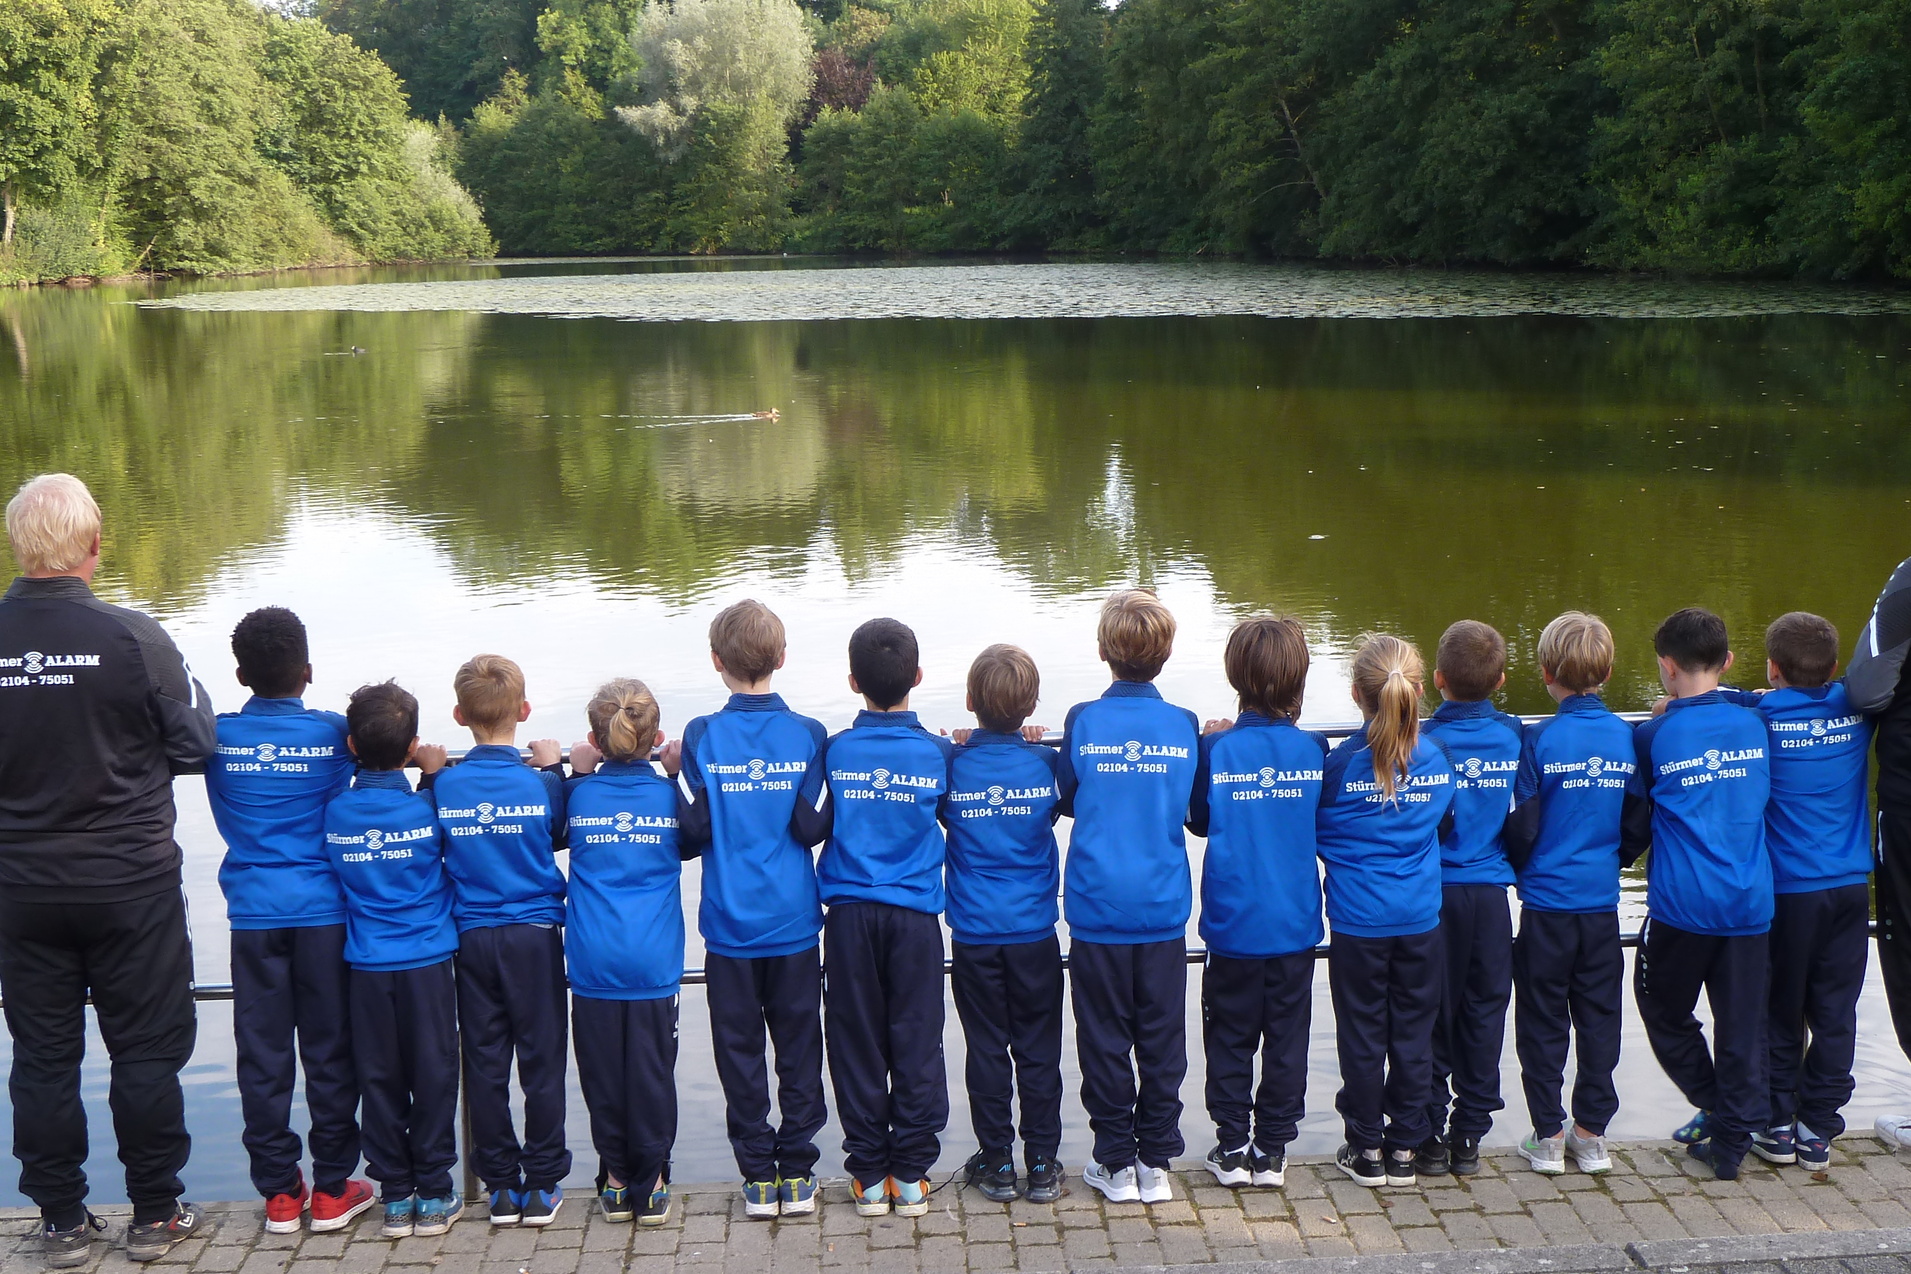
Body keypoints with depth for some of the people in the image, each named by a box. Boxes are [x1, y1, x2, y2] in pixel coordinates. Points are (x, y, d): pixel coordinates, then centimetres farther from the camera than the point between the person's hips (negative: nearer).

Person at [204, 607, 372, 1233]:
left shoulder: (218, 735, -1)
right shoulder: (333, 733, -5)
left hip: (253, 916, 1)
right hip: (323, 911, -1)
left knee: (263, 1055, 7)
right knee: (330, 1052, 7)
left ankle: (279, 1193, 13)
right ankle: (332, 1189, 12)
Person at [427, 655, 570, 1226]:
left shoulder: (444, 785, -6)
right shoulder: (540, 783, -9)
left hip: (472, 938, 2)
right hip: (535, 935, -1)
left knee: (484, 1065, 8)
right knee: (541, 1060, 6)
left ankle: (500, 1185, 14)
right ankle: (542, 1184, 10)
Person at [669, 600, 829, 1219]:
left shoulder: (702, 737, -7)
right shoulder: (809, 734, -5)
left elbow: (695, 831, -8)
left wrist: (673, 770, 4)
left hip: (729, 924, 0)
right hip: (794, 920, 1)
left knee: (740, 1051, 8)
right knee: (798, 1047, 10)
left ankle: (759, 1176, 12)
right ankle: (798, 1173, 13)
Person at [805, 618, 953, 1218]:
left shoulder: (834, 751, -4)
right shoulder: (938, 752, -3)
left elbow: (805, 829, -3)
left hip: (850, 913, 0)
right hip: (915, 915, 0)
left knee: (858, 1045, 6)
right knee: (916, 1042, 6)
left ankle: (869, 1177, 10)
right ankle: (911, 1175, 9)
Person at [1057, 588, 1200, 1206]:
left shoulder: (1083, 721, -7)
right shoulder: (1185, 726, -3)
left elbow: (1066, 801, 5)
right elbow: (1198, 813, 8)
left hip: (1098, 907, -1)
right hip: (1164, 907, 1)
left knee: (1104, 1038, 7)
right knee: (1161, 1038, 10)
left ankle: (1116, 1165, 13)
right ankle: (1156, 1162, 15)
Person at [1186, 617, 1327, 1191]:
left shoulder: (1217, 750, -13)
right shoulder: (1313, 749, -7)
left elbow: (1199, 821, 2)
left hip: (1234, 924, -1)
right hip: (1296, 924, 2)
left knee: (1230, 1038, 11)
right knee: (1286, 1037, 11)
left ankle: (1232, 1149, 15)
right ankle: (1272, 1150, 17)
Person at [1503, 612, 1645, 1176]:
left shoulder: (1541, 739, -13)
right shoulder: (1627, 738, -3)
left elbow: (1522, 826, -9)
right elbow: (1639, 826, 4)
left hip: (1548, 902, -3)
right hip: (1602, 903, 3)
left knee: (1543, 1020, 8)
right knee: (1599, 1018, 13)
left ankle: (1549, 1136, 12)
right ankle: (1591, 1133, 19)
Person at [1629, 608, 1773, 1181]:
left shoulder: (1656, 736, -7)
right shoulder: (1752, 725, 4)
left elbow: (1635, 806, 6)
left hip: (1682, 902, -4)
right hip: (1750, 899, 4)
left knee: (1665, 1011, 17)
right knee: (1742, 1024, 9)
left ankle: (1715, 1107, 19)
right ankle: (1731, 1139, 12)